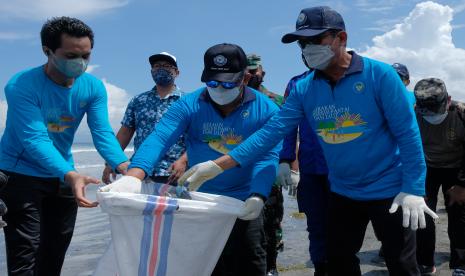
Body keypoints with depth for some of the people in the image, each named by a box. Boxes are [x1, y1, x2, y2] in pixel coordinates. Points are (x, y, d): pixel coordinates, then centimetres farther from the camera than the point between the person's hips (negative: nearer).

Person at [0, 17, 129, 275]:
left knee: (55, 255, 16)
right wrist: (70, 175, -48)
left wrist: (124, 165, -36)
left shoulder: (93, 87, -9)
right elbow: (34, 140, -32)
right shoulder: (22, 86, -23)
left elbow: (102, 133, -16)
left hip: (63, 177, 5)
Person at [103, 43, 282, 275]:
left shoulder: (266, 110, -8)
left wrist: (258, 197, -35)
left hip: (243, 204, -1)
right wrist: (133, 176, -39)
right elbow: (158, 139, -21)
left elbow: (268, 157, -16)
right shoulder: (189, 105, -8)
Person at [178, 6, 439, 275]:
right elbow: (273, 131, -9)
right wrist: (219, 165, -17)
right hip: (343, 192, 5)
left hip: (389, 190, -4)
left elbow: (407, 133, -14)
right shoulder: (304, 89, -3)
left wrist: (413, 189, -20)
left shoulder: (379, 75, -15)